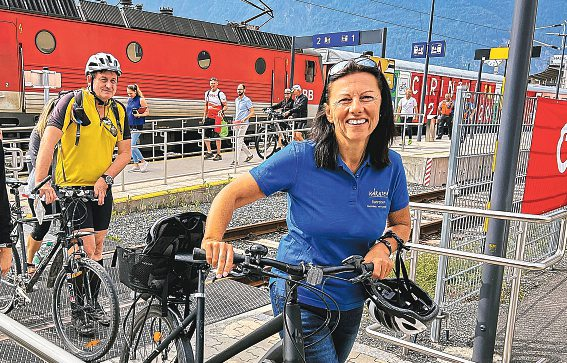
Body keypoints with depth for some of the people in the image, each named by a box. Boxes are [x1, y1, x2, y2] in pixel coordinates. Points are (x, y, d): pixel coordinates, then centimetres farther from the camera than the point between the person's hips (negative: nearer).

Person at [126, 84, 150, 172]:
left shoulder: (141, 100, -6)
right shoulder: (129, 100, 13)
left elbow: (147, 112, -6)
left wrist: (139, 115, -21)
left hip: (137, 126, -7)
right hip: (129, 125, 7)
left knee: (132, 146, -12)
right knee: (131, 146, 7)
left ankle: (143, 162, 3)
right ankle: (136, 165, 15)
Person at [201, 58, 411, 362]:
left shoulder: (390, 165, -10)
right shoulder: (300, 158, -21)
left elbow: (401, 224, 4)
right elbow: (233, 195, -17)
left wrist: (383, 246, -17)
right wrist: (213, 239, -35)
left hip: (351, 301, 5)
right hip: (301, 300, -5)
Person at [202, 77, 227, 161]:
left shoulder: (220, 94, -6)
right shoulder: (207, 93, 13)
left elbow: (225, 106, -5)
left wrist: (222, 111, -25)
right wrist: (204, 116, 17)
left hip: (217, 117, -6)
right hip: (209, 117, 6)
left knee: (216, 136, -6)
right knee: (205, 135, 4)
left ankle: (218, 155, 2)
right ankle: (209, 152, 17)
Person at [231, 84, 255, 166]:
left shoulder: (247, 100, -8)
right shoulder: (236, 100, 15)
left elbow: (252, 112, -11)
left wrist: (244, 119, -21)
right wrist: (235, 120, 18)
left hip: (243, 124, -8)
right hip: (237, 123, 8)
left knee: (239, 141, -11)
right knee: (240, 141, 13)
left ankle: (236, 160, -11)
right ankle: (249, 154, 31)